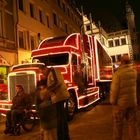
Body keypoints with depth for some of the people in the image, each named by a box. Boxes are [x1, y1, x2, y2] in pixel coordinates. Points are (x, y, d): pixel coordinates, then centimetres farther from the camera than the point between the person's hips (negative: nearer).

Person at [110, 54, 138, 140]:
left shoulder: (118, 73, -17)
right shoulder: (134, 72, 0)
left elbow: (114, 89, -17)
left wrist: (112, 101, -5)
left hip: (120, 102, -5)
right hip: (132, 101, 5)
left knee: (118, 123, 8)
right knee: (132, 123, 14)